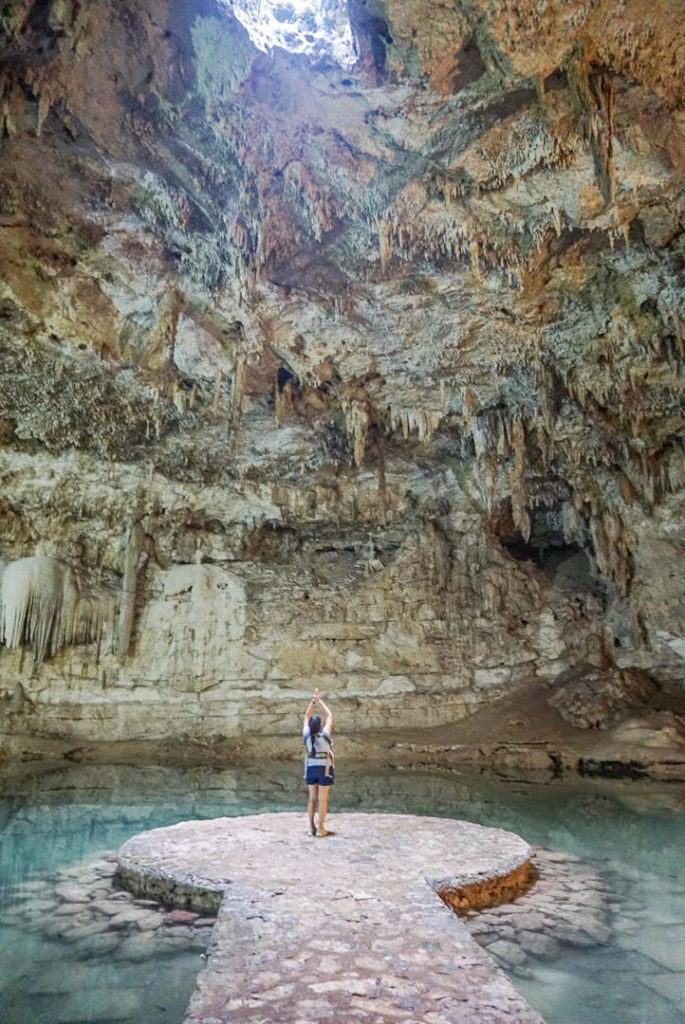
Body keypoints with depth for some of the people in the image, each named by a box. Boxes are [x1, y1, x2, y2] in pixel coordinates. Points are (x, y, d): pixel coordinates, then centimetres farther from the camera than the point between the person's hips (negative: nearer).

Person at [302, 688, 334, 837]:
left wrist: (313, 701, -6)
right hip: (324, 769, -4)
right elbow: (330, 716, -10)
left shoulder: (306, 735, -12)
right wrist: (319, 701, -5)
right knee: (323, 799, 1)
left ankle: (312, 827, 13)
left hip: (310, 768, 4)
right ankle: (321, 829, 2)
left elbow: (307, 716, 0)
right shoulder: (324, 735, -20)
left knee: (312, 798, 11)